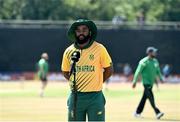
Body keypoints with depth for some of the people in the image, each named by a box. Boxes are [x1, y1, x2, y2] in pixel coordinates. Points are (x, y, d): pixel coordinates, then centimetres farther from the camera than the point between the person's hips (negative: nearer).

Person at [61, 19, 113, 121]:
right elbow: (65, 72, 18)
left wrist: (96, 83, 6)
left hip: (95, 97, -3)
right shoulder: (69, 51, 5)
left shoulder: (99, 49, -3)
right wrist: (76, 83, 10)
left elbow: (109, 70, 5)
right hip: (76, 97, 3)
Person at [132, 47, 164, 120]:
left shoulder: (155, 61, 11)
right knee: (151, 98, -14)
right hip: (146, 82, -8)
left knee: (144, 98, 12)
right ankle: (157, 113, -22)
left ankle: (137, 112, 21)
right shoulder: (144, 61, -12)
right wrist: (134, 81, -12)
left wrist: (160, 78, 12)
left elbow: (158, 71, 22)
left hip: (151, 83, 8)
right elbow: (138, 72, -11)